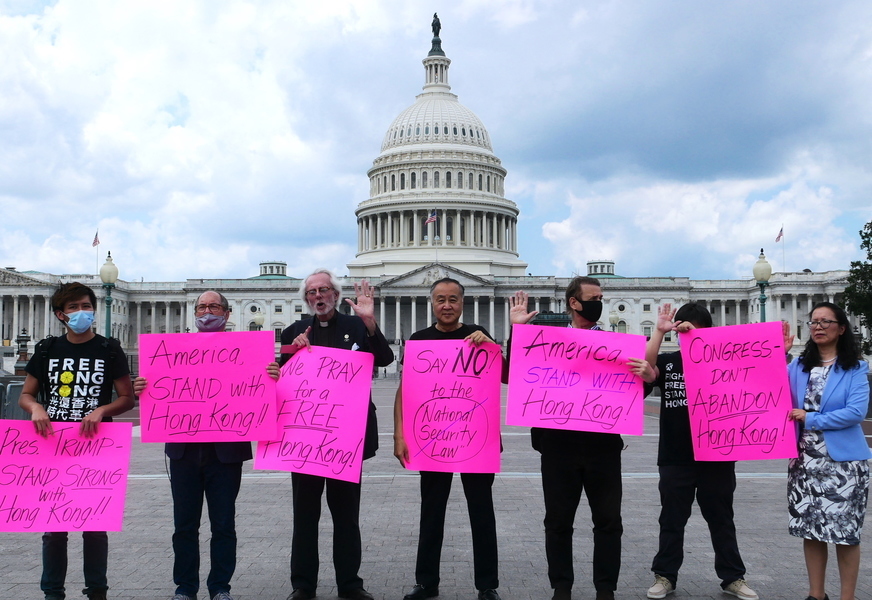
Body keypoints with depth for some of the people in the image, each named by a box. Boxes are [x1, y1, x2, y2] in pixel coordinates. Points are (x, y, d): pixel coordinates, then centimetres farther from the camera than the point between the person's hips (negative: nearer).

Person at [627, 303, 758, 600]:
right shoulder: (667, 361, 5)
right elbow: (644, 369, -13)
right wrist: (659, 330, -17)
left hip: (716, 456, 0)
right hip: (674, 457, 0)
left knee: (721, 519, 12)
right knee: (672, 520, 10)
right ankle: (665, 575, 20)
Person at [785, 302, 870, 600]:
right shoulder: (798, 366, 7)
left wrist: (810, 419, -14)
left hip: (843, 461, -4)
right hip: (805, 460, 4)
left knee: (844, 532, 3)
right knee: (810, 529, 11)